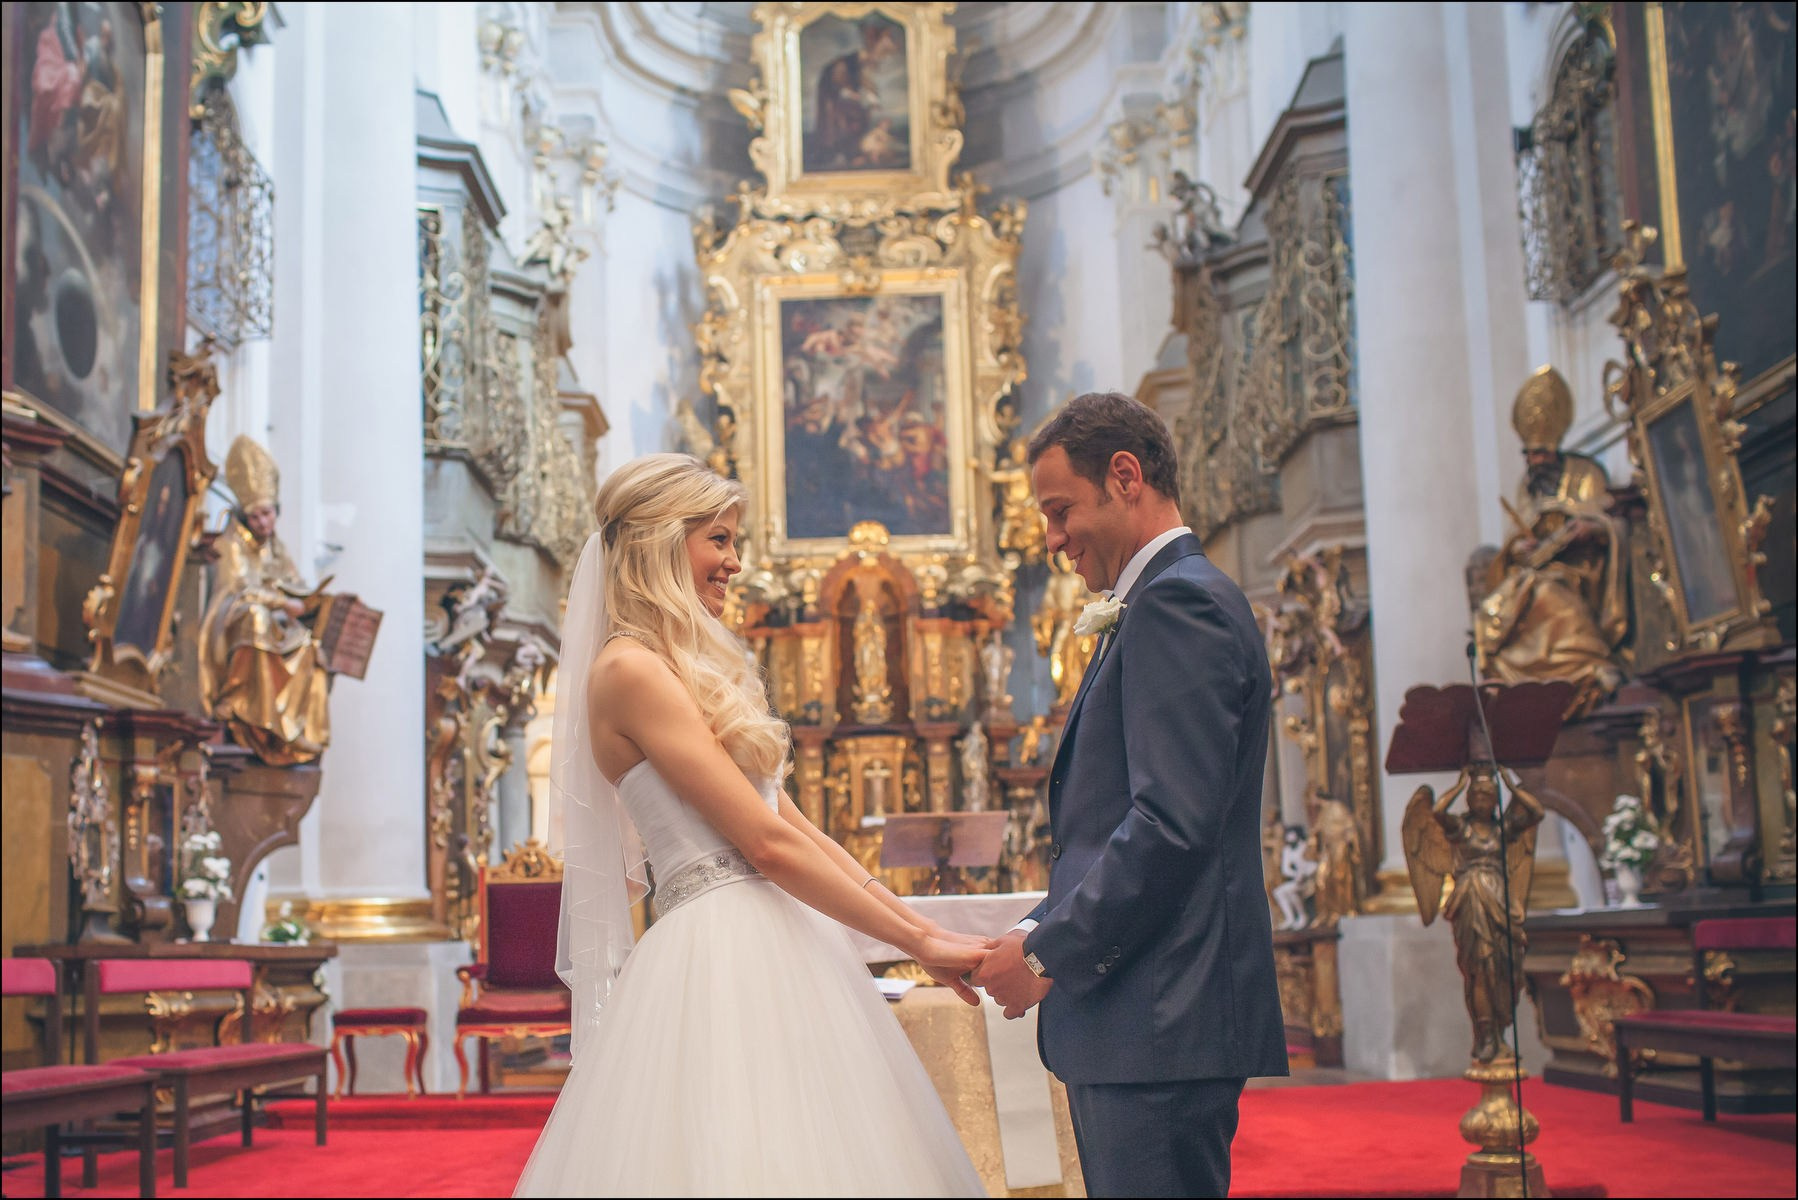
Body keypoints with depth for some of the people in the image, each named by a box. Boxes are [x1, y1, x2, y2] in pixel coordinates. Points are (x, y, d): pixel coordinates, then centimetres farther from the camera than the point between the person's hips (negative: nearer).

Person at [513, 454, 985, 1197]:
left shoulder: (696, 673, 18)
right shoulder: (630, 670, -11)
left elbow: (799, 829, 16)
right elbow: (767, 843, -14)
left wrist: (918, 926, 9)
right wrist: (918, 942, -10)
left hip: (772, 953, 9)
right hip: (721, 960, -9)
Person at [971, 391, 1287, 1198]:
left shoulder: (1178, 602, -12)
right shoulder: (1176, 598, 21)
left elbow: (1173, 824, -22)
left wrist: (1050, 956, -14)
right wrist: (1042, 931, 10)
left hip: (1160, 1019, -10)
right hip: (1146, 1018, 10)